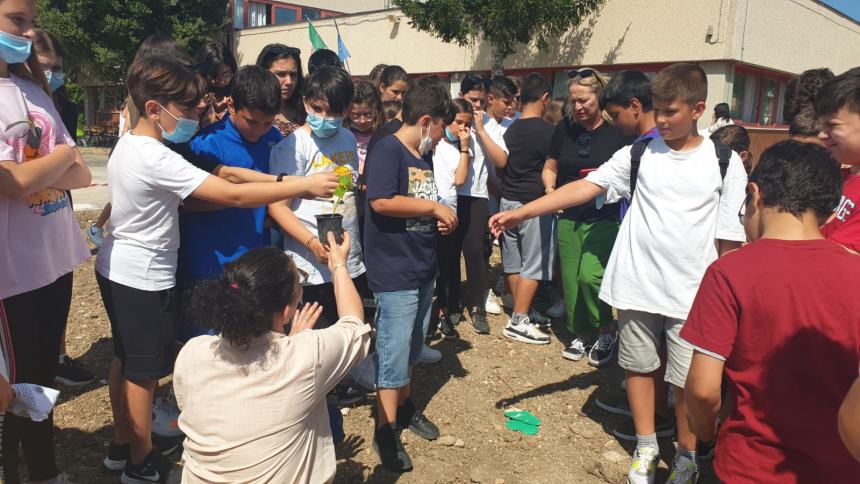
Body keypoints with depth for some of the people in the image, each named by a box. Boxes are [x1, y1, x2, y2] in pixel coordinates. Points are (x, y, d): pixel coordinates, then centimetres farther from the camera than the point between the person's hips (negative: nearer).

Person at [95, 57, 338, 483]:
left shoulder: (126, 145, 4)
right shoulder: (157, 160, -26)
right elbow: (234, 196, -31)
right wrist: (305, 186, -29)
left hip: (115, 269, 10)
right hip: (145, 277, -10)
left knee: (124, 360, 20)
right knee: (144, 371, 5)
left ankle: (121, 445, 36)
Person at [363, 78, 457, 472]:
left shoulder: (423, 156, 14)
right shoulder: (386, 151, -14)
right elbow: (381, 202, -28)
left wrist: (440, 219, 3)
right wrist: (435, 207, -18)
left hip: (423, 268, 9)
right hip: (394, 272, -9)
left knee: (412, 346, 19)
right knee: (393, 350, -1)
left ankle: (403, 406, 36)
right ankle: (385, 430, 12)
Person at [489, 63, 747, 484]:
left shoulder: (724, 163, -2)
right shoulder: (639, 153, 1)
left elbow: (730, 239, -1)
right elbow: (585, 187, -7)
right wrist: (521, 212, -17)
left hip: (692, 293, -2)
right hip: (637, 286, 2)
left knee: (687, 380, 5)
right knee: (639, 366, 14)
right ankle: (646, 447, 35)